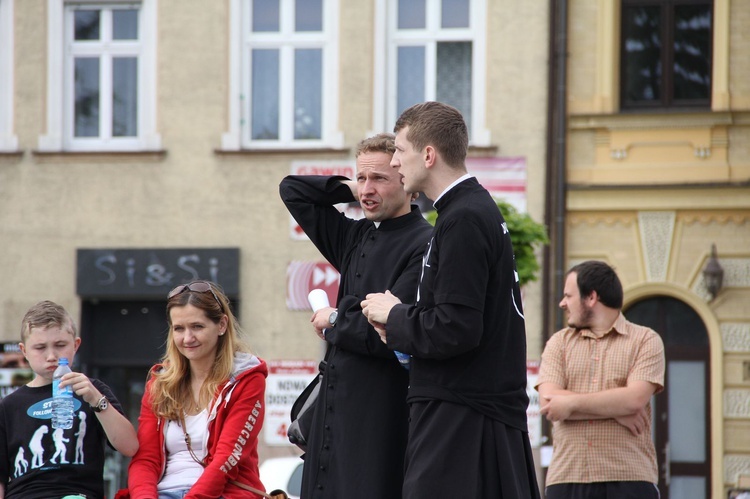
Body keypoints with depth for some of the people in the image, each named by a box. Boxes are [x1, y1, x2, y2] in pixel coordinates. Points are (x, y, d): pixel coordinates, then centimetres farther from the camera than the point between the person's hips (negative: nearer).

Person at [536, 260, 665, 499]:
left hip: (629, 479, -3)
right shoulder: (559, 342, 15)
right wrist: (614, 409, -8)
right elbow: (548, 403, -1)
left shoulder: (645, 340, 6)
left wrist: (572, 402, -8)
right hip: (566, 479, 3)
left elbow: (635, 399, -10)